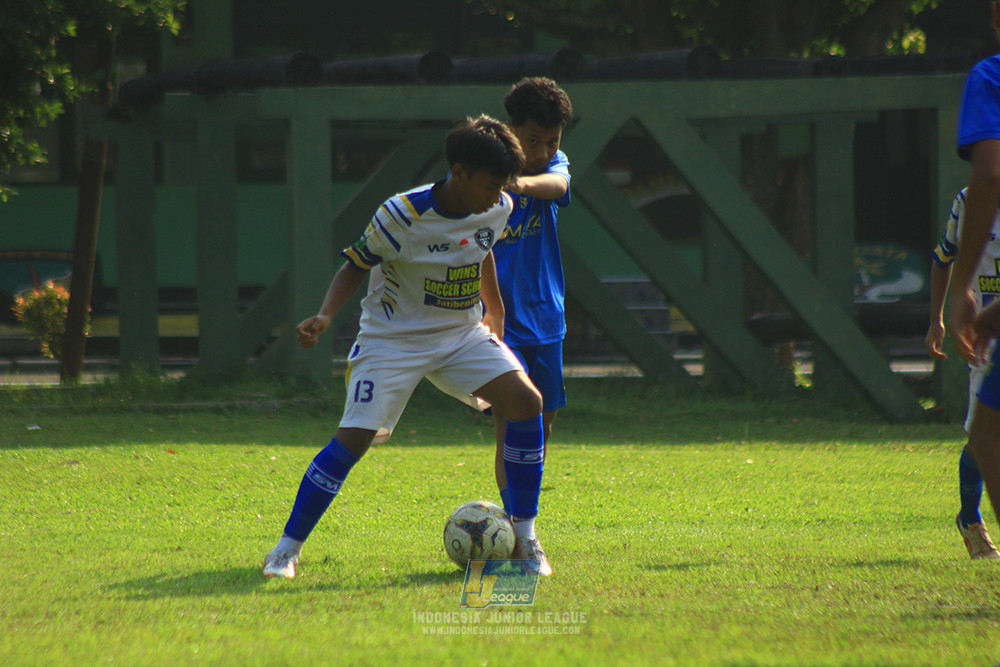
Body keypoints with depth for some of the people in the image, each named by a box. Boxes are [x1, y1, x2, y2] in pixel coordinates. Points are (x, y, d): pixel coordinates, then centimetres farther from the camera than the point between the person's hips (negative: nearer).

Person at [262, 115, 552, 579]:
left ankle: (523, 535, -4)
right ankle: (287, 548, -2)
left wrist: (494, 311, 24)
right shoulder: (402, 215, -23)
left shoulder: (497, 210, -6)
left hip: (462, 334, 5)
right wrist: (325, 316, -24)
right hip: (392, 337, -5)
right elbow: (356, 265, -10)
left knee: (526, 402, -15)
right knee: (353, 438, -16)